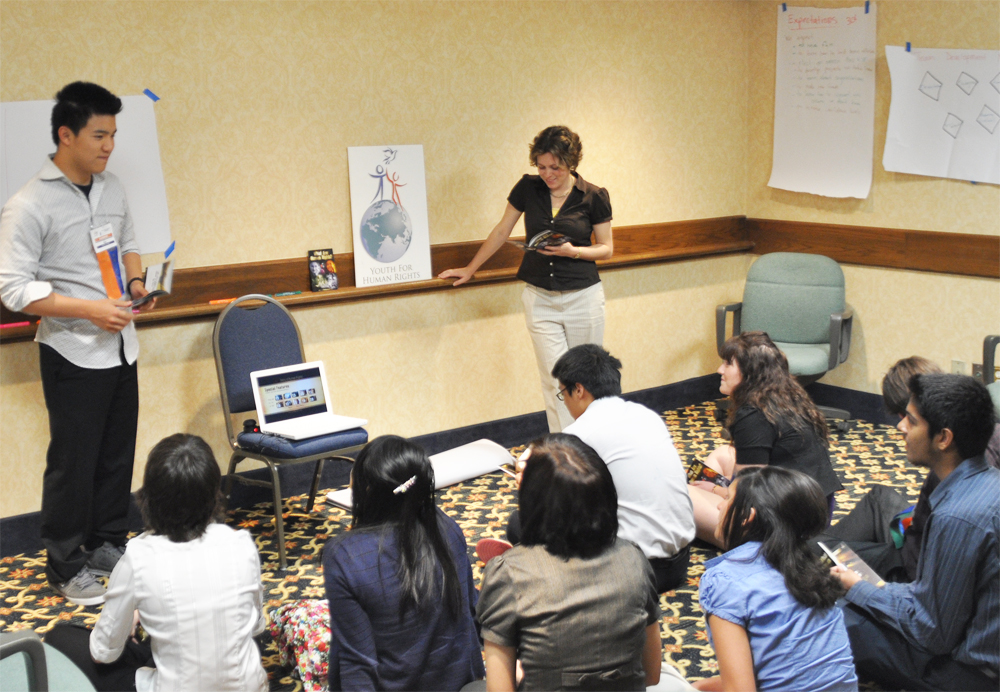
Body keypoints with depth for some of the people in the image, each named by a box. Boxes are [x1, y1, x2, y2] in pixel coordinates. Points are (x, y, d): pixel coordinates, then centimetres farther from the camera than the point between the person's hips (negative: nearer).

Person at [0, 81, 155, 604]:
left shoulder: (112, 189, 7)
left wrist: (135, 279, 1)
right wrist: (90, 310, -24)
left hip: (120, 346, 7)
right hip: (73, 354, -7)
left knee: (118, 454, 16)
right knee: (73, 463, 3)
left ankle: (108, 545, 33)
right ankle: (66, 568, 18)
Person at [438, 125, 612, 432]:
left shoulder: (594, 197, -4)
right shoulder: (528, 188, 1)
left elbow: (606, 248, 3)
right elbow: (502, 231, 13)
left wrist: (572, 251, -16)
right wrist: (470, 269, 18)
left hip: (583, 297, -1)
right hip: (540, 299, 1)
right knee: (555, 381, -3)